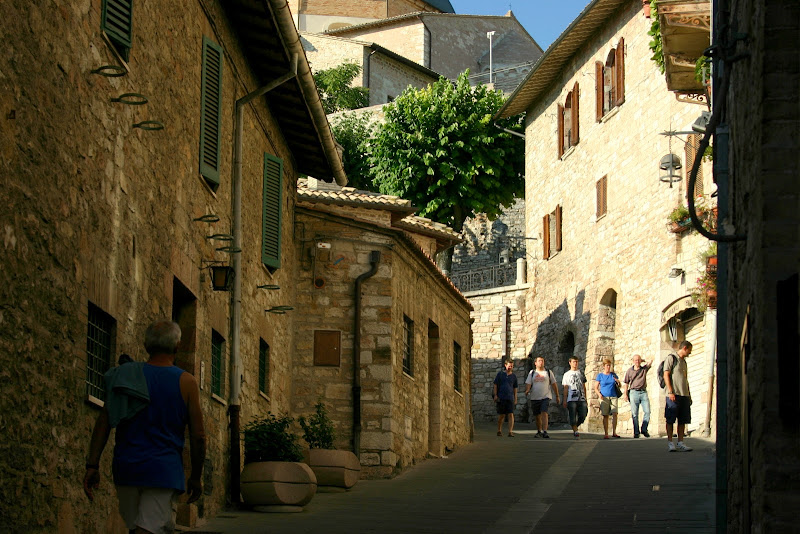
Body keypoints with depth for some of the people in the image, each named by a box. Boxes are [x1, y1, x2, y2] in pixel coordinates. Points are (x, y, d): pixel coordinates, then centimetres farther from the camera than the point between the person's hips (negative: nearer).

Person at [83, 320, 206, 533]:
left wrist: (92, 465, 0)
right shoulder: (185, 382, 0)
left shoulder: (126, 375, 6)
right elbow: (198, 436, 0)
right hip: (164, 468, -4)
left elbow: (104, 421, -1)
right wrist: (196, 477, 12)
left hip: (126, 467, 4)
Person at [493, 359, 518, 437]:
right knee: (501, 415, 6)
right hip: (501, 398, -1)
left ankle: (510, 432, -11)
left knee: (511, 414, -9)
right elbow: (495, 385, 6)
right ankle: (499, 430, 24)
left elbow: (515, 388, 16)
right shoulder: (500, 374, 5)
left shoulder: (513, 376, 11)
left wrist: (515, 399, 12)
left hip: (510, 398, 1)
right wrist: (495, 395, -3)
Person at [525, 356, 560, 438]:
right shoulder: (532, 373, 10)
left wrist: (557, 396, 12)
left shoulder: (548, 372, 7)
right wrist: (527, 391, -19)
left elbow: (554, 385, 12)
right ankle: (539, 432, 24)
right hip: (534, 397, 2)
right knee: (538, 416, 9)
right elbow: (528, 384, 3)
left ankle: (545, 431, -24)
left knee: (544, 413, -19)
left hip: (545, 397, -2)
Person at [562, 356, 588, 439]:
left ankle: (575, 427, 18)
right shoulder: (567, 375, 11)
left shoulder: (581, 374, 18)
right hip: (571, 399, -3)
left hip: (581, 399, 3)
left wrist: (585, 399, 12)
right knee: (573, 416, -9)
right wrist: (565, 400, -1)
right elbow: (565, 388, 7)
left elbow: (584, 387, 19)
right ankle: (575, 431, -8)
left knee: (582, 416, -4)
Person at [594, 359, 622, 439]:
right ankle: (606, 434, -1)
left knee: (614, 413, -14)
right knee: (605, 415, -4)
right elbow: (596, 387, 6)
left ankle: (614, 432, -10)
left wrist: (618, 381, -5)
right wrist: (599, 394, -13)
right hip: (604, 398, -2)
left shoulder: (613, 374, 12)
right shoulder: (600, 375, 7)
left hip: (613, 397, 2)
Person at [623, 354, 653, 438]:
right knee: (634, 414, -2)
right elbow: (626, 383, 11)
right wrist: (625, 394, 5)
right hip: (634, 392, -1)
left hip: (643, 392, 1)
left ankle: (644, 429, 3)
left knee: (647, 411, -9)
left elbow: (650, 362, -2)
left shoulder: (644, 369, 11)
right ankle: (636, 432, 1)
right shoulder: (629, 371, 9)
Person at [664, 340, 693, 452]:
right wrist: (670, 392, -16)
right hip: (674, 394, -7)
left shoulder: (683, 361, 22)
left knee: (682, 420, 4)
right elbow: (666, 375, -8)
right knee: (670, 420, -4)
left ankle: (680, 443, 6)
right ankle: (670, 443, -2)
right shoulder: (671, 358, 0)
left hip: (684, 395, 7)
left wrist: (689, 395, 18)